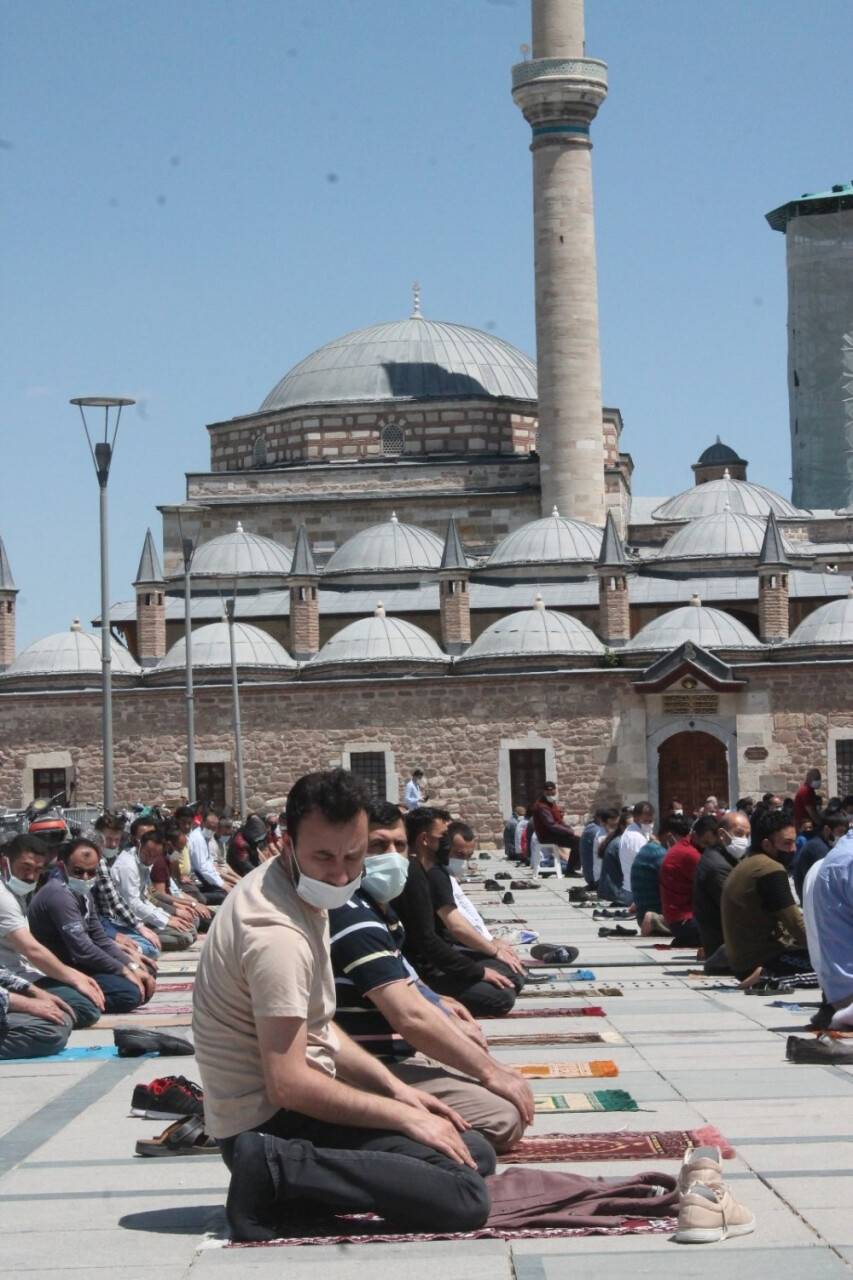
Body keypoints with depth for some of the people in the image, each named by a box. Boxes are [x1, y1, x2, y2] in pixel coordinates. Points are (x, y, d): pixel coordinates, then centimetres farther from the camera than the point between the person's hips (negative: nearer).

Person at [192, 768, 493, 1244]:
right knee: (466, 1196, -21)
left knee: (475, 1151, 12)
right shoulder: (277, 933, -24)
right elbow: (289, 1083, -26)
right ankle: (279, 1170, -16)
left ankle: (293, 1179, 3)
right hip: (271, 1123, -10)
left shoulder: (300, 893, 8)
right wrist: (405, 1116, -18)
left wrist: (395, 1088, 7)